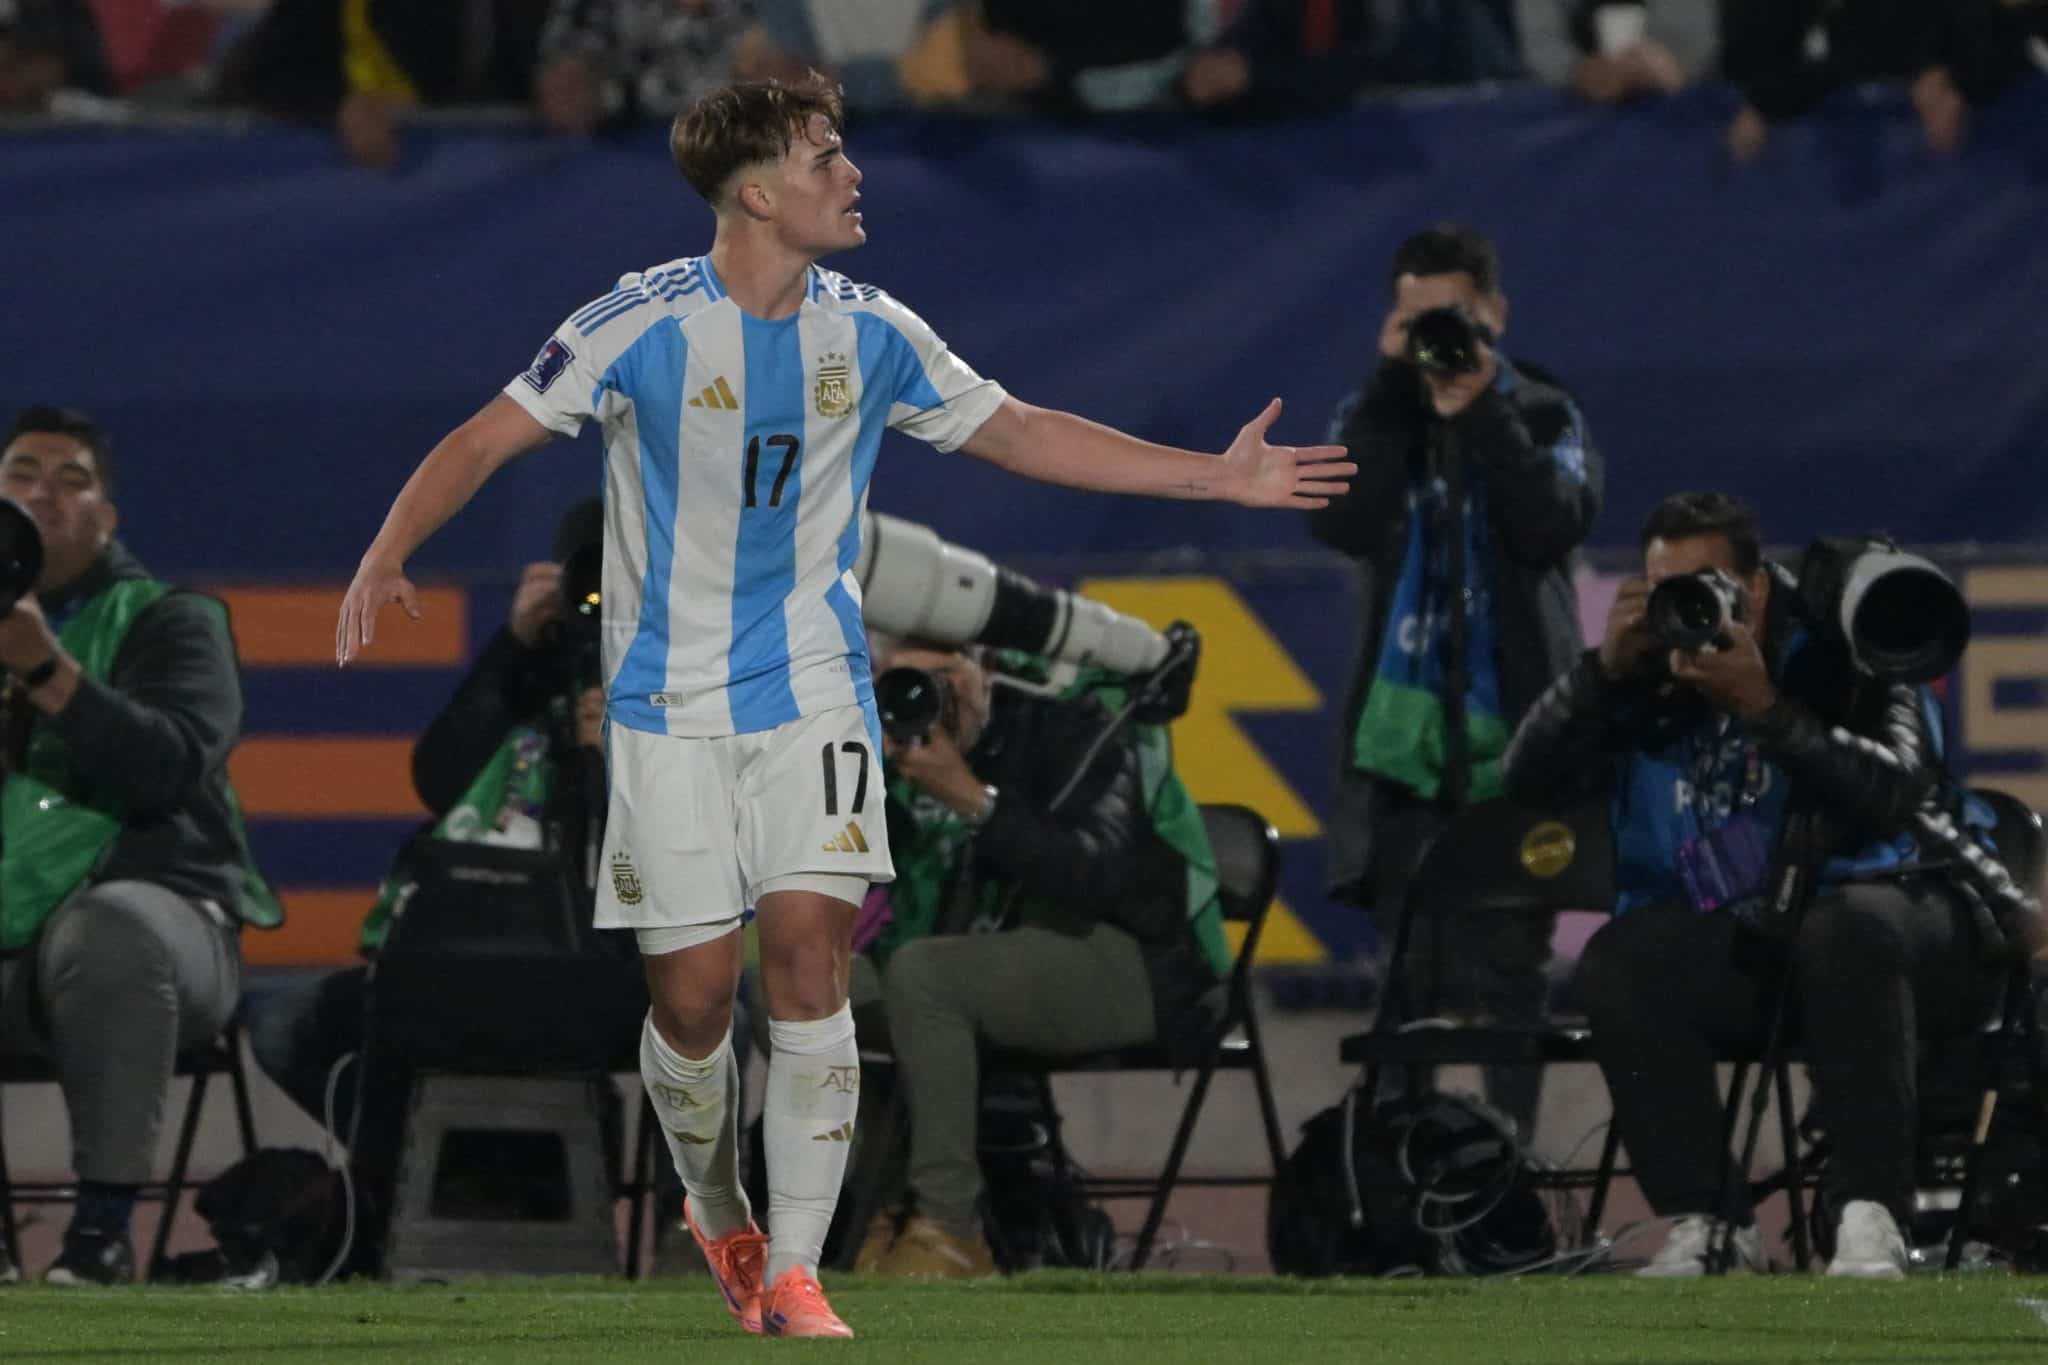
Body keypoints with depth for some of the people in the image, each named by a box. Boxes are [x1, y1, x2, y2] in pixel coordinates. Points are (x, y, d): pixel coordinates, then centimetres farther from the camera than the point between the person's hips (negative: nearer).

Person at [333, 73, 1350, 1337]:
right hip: (671, 704, -2)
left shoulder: (870, 333, 2)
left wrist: (1219, 475, 13)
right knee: (694, 992, -3)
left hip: (813, 690, 2)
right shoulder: (646, 323, -11)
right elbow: (490, 437, -10)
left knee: (811, 959, -12)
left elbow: (1019, 432, 14)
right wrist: (386, 557, -27)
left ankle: (792, 1274, -8)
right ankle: (719, 1218, 26)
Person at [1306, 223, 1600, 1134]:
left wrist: (1480, 414, -16)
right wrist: (1394, 386, -11)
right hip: (1401, 725, 2)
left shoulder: (1544, 418, 7)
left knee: (1500, 965, -7)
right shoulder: (1373, 420, 11)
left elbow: (1556, 525, -11)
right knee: (1408, 967, 2)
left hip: (1510, 733, -2)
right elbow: (1342, 524, -8)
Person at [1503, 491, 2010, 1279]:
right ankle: (1702, 1219, -21)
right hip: (1732, 960, 4)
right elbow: (1530, 781, -2)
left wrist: (1763, 707, -27)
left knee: (1849, 924, -38)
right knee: (1617, 962, -25)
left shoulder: (1836, 661, -4)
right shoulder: (1646, 688, 7)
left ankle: (1870, 1215, -36)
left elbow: (1894, 792, -21)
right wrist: (1606, 669, -14)